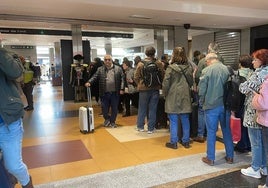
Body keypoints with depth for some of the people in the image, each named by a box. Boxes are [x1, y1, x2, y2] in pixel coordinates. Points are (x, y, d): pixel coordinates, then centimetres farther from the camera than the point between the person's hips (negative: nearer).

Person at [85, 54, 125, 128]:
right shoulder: (100, 69, 6)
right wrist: (89, 82, -20)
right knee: (104, 108, 5)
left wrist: (122, 89, -6)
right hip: (104, 93, 1)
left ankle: (112, 122, 25)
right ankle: (107, 119, 32)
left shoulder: (118, 69, 3)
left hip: (115, 93, 0)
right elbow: (94, 77, -1)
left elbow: (122, 79, 1)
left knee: (114, 109, 8)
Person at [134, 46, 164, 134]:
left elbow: (136, 77, -4)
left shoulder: (141, 64, -7)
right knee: (152, 109, 8)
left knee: (142, 108, 13)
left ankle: (140, 126, 22)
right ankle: (151, 128, 14)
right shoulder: (159, 63, -7)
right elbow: (163, 76, -3)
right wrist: (159, 85, 12)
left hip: (144, 89, 0)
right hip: (155, 89, 0)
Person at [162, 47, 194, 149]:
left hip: (173, 96, -4)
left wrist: (165, 94, 5)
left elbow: (165, 83, -10)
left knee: (173, 121, 4)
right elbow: (191, 82, 6)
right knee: (185, 120, 12)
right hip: (185, 97, 4)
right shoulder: (189, 67, 1)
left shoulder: (171, 68, -11)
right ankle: (186, 141, 22)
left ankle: (173, 142, 11)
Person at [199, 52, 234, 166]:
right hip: (226, 105, 4)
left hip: (211, 105, -4)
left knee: (211, 132, 5)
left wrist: (202, 103, 5)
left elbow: (202, 90, -10)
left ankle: (210, 158, 14)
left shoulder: (206, 70, -9)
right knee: (227, 130, 15)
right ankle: (230, 156, 25)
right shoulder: (227, 69, 2)